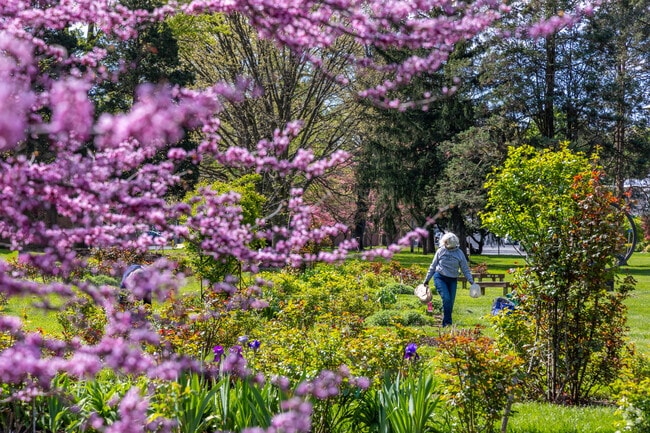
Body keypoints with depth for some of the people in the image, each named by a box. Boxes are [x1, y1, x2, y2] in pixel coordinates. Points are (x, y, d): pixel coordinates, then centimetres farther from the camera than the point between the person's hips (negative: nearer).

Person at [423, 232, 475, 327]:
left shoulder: (459, 253, 1)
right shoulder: (441, 251, 0)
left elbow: (465, 269, 5)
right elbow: (433, 266, 9)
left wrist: (471, 280, -7)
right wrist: (427, 279, 11)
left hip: (452, 280, 2)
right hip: (440, 277, -2)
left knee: (451, 302, 1)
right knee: (446, 298, -18)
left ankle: (445, 324, 11)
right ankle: (447, 322, -13)